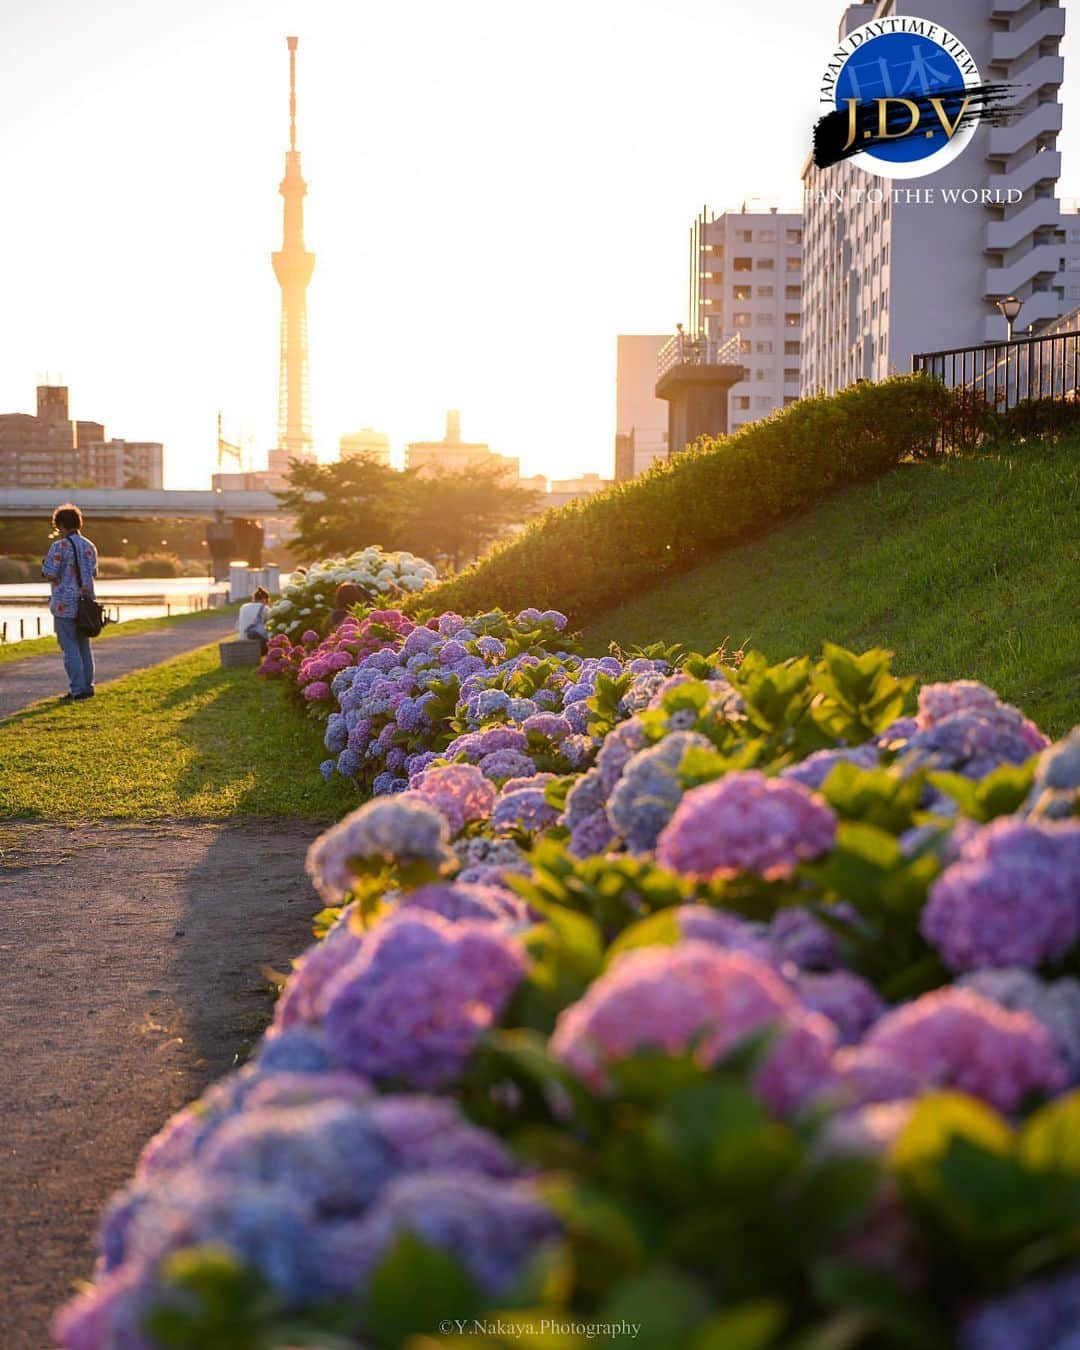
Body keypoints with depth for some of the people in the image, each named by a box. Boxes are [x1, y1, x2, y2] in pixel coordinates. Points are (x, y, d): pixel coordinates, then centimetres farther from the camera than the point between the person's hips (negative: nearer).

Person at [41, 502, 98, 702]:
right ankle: (87, 687, 18)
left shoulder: (59, 547, -12)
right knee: (83, 646, 14)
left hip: (65, 605, -6)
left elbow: (49, 575, -14)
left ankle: (77, 690, -5)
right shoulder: (89, 546, 8)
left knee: (70, 648, -3)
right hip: (85, 601, 6)